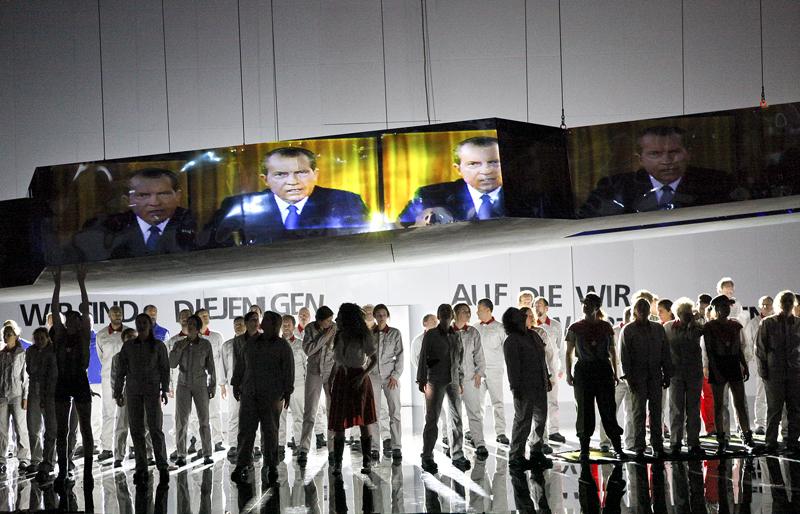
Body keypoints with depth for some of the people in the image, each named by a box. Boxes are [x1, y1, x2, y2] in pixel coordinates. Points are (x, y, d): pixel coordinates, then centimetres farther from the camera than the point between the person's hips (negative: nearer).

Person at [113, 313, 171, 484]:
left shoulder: (159, 346, 5)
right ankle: (141, 469, 4)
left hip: (152, 390, -2)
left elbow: (164, 369, 4)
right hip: (133, 390, 2)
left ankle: (162, 466, -1)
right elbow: (121, 370, 11)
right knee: (136, 430, 1)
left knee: (155, 428, -8)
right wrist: (118, 392, 7)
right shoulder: (128, 346, 10)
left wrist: (165, 390, -5)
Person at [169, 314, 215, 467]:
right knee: (181, 420, -6)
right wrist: (180, 348, -13)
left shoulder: (205, 344, 0)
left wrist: (213, 386, 0)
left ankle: (207, 455, 0)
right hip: (183, 385, 1)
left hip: (200, 385, -1)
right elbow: (172, 364, -3)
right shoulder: (179, 344, 4)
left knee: (204, 420, -5)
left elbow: (211, 366, 3)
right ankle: (181, 456, -4)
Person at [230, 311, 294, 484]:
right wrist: (236, 384, 13)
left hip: (271, 396, -3)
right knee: (246, 429, -4)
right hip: (249, 394, 3)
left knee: (270, 431, 2)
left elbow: (288, 370, -2)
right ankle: (242, 466, -5)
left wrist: (287, 392, -7)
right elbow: (240, 365, 17)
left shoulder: (282, 346, 2)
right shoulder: (250, 344, 14)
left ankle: (271, 465, 10)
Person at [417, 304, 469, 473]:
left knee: (457, 418, 5)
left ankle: (457, 456, 12)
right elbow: (423, 358, -2)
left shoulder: (456, 336, 12)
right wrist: (421, 380, -8)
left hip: (453, 381, 5)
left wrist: (461, 381, 17)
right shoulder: (430, 335, 0)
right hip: (436, 381, -5)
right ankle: (427, 458, 1)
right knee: (432, 419, -3)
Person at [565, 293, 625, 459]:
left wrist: (614, 372, 9)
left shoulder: (605, 327, 7)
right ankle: (584, 449, 7)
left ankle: (618, 448, 3)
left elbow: (612, 351, 13)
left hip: (603, 370, 0)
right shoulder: (575, 328, 4)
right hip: (583, 369, 0)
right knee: (585, 411, 1)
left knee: (608, 410, -1)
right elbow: (569, 353, 7)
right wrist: (569, 373, -1)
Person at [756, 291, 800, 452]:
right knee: (774, 409, 0)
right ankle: (771, 442, 7)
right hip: (774, 372, -2)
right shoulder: (767, 323, 3)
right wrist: (763, 370, -2)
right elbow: (760, 348, 4)